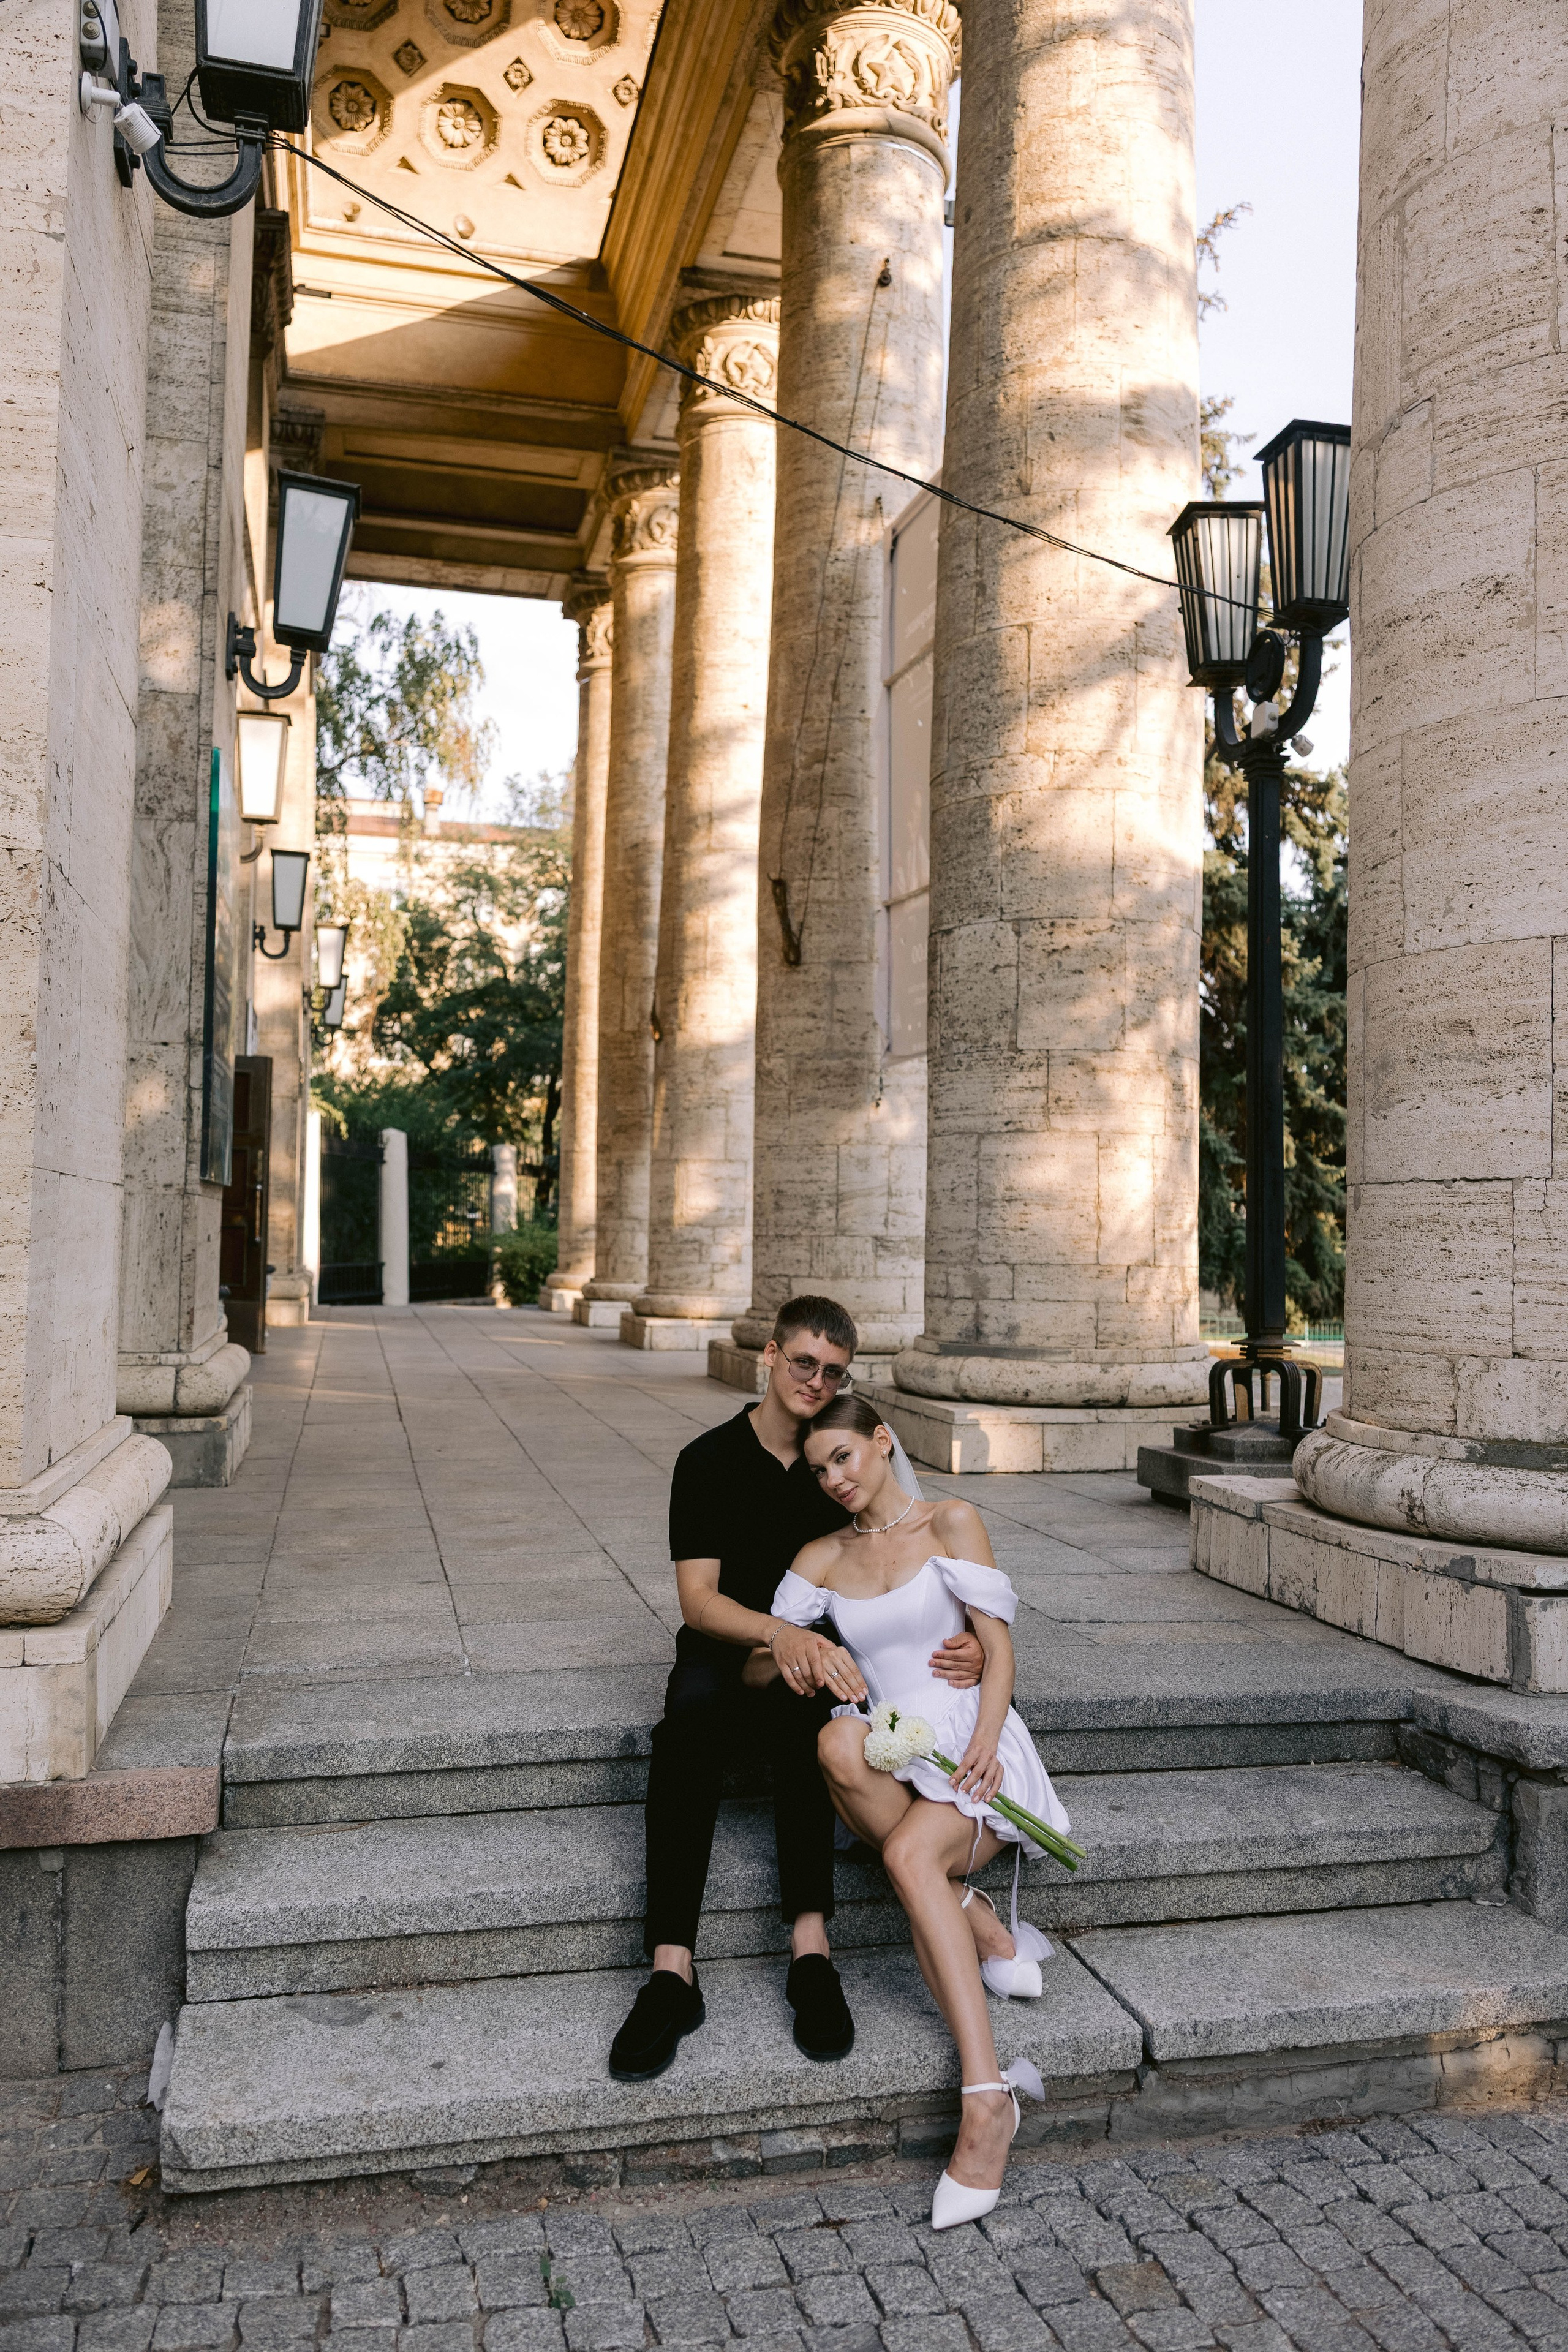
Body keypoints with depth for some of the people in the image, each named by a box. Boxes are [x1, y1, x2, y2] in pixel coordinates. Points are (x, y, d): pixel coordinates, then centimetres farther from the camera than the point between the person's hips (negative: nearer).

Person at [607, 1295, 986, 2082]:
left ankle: (809, 1949, -35)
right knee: (687, 1733, -33)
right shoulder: (711, 1460, -5)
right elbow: (697, 1600, -13)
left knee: (801, 1710, -35)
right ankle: (672, 1975, -34)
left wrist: (968, 1640, -19)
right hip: (722, 1653, -1)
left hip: (816, 1657, 1)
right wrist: (779, 1634, -34)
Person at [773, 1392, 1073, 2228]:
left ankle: (984, 2098, -35)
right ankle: (985, 1931, -20)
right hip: (893, 1768, 3)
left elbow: (998, 1647, -3)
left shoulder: (951, 1523, 3)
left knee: (910, 1856, -34)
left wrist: (985, 1739, -20)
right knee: (839, 1740, -34)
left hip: (973, 1752, -3)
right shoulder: (822, 1557, 13)